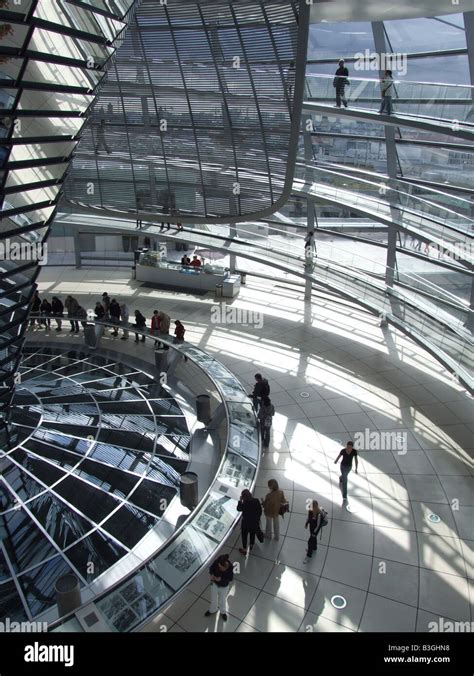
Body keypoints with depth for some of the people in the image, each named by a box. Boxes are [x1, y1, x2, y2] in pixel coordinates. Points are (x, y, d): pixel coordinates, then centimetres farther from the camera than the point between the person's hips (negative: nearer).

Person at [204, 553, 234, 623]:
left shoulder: (230, 568, -34)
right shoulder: (217, 562, -31)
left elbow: (230, 578, -19)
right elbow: (211, 568, -11)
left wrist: (221, 579, -32)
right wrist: (212, 574, -30)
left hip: (224, 586, -2)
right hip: (214, 583, 2)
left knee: (223, 600, 23)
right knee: (213, 599, 24)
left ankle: (223, 612, 54)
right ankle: (212, 610, 55)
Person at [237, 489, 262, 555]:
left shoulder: (244, 503, -28)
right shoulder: (256, 501, -16)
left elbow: (239, 509, -9)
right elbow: (260, 510, -4)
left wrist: (240, 500, -8)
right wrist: (258, 517, 11)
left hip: (246, 522, -4)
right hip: (255, 521, 4)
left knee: (244, 535, 17)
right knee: (252, 533, 27)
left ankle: (244, 549, 30)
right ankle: (251, 545, 48)